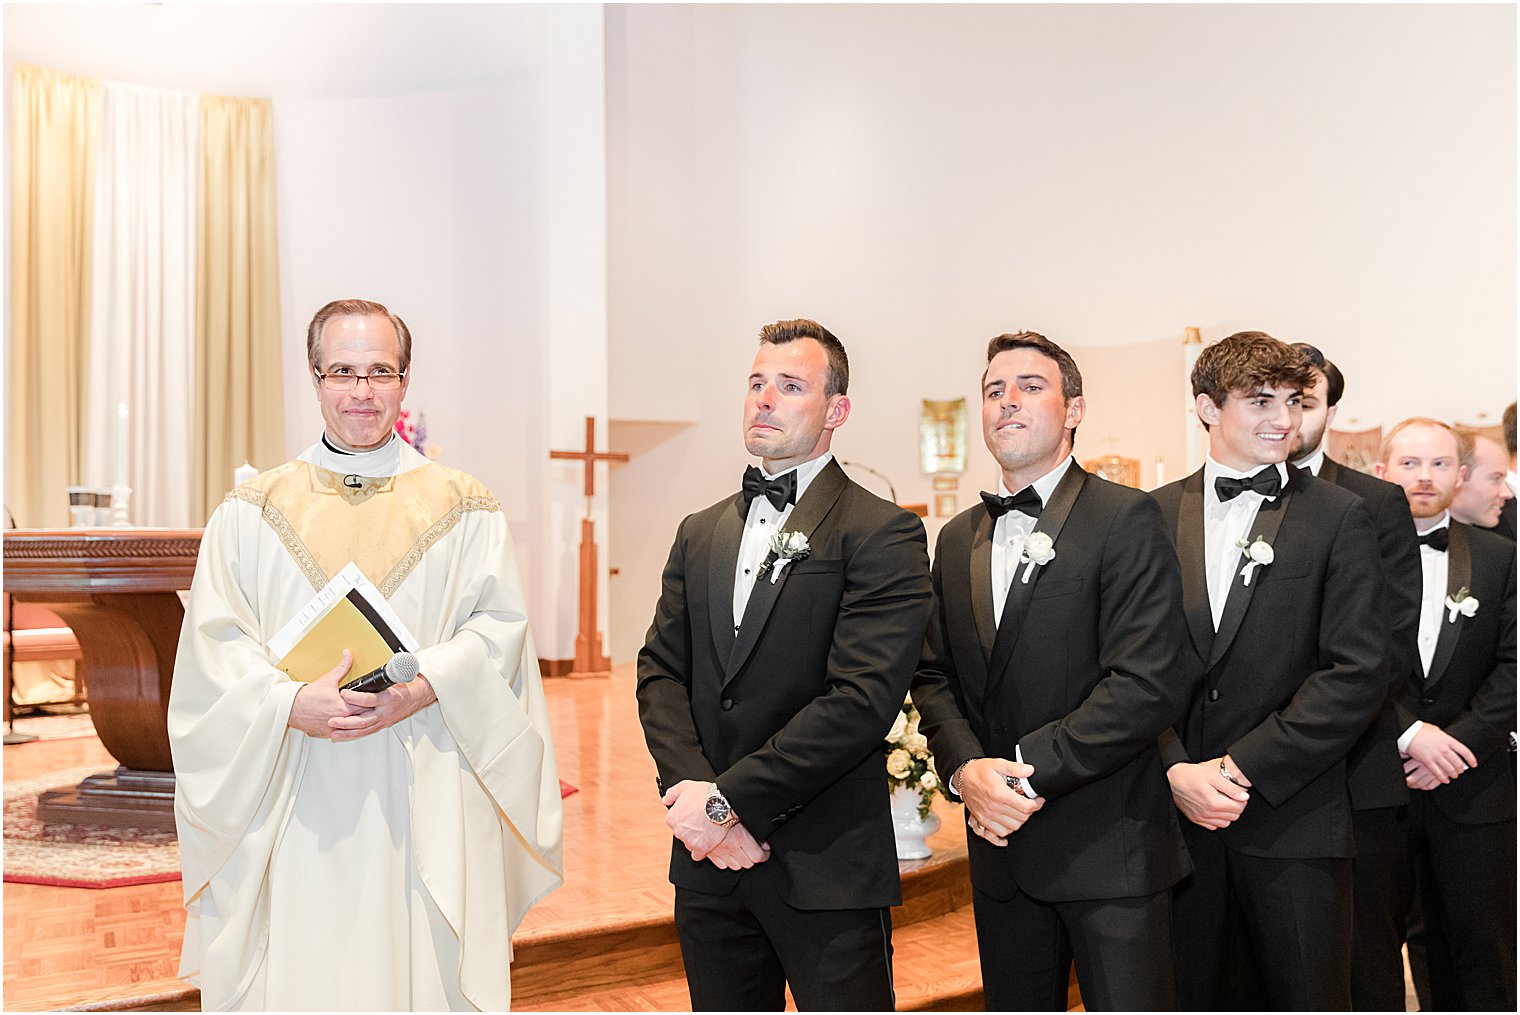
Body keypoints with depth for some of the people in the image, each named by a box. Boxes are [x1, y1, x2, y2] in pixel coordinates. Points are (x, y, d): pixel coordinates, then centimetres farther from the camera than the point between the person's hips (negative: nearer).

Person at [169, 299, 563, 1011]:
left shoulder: (464, 510, 8)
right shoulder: (250, 513, 9)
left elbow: (499, 624, 1)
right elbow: (213, 644, 2)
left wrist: (421, 690, -16)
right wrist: (295, 705, -16)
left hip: (424, 797, 0)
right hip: (294, 805, 0)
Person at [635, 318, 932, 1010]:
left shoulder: (881, 534, -7)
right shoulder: (700, 533, 14)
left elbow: (861, 699, -16)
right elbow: (660, 672, 7)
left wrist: (727, 798, -17)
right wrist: (692, 793, -10)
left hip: (827, 868, -5)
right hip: (709, 863, 5)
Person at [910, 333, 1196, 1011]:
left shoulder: (1126, 520, -8)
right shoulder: (957, 540, 13)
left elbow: (1149, 683, -16)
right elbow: (934, 676, 12)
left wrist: (1030, 770, -17)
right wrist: (965, 767, -8)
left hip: (1108, 848, -6)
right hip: (1000, 846, 6)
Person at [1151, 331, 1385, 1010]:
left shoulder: (1338, 517, 1)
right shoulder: (1156, 516, 7)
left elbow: (1357, 674, -8)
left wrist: (1242, 767, -13)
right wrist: (1177, 770, -12)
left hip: (1295, 822, -2)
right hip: (1181, 812, 2)